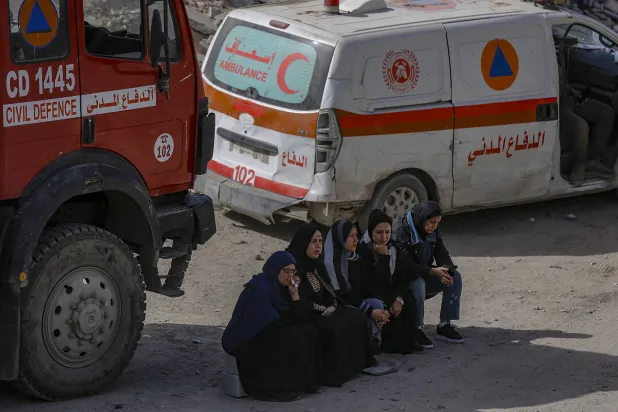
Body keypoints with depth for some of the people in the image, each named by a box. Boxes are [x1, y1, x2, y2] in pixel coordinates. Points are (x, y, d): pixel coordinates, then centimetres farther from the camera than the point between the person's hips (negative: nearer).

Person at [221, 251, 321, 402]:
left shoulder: (280, 287, 6)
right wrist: (290, 318, -9)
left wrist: (294, 293, -10)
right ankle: (270, 388, -20)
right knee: (291, 338, -26)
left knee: (308, 331, -7)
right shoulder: (259, 289, -21)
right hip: (246, 342, -9)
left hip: (265, 336, 9)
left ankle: (304, 382, -3)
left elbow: (300, 318, 2)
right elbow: (271, 324, -26)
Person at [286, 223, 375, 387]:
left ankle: (354, 365, 1)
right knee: (332, 326, -31)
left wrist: (332, 306, -9)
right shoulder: (294, 266, -17)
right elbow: (300, 302, -21)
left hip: (321, 311, 10)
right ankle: (331, 373, -24)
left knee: (355, 317, -2)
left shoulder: (317, 264, 12)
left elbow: (328, 291, 13)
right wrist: (324, 310, -17)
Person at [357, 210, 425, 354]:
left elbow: (404, 277, -4)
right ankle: (393, 343, -11)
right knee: (389, 307, -30)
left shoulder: (394, 248, -1)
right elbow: (378, 281, -27)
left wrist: (399, 299, -20)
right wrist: (383, 256, -31)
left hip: (390, 292, 6)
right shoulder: (364, 250, -20)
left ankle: (408, 341, -8)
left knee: (409, 301, -20)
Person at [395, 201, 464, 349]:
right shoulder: (404, 233, -22)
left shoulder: (433, 233, 1)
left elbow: (443, 256, -2)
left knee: (455, 277, -12)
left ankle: (445, 325, -10)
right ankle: (416, 330, -28)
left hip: (425, 276, 7)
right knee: (418, 282, -39)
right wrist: (433, 271, -37)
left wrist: (446, 270, -27)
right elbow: (406, 265, -29)